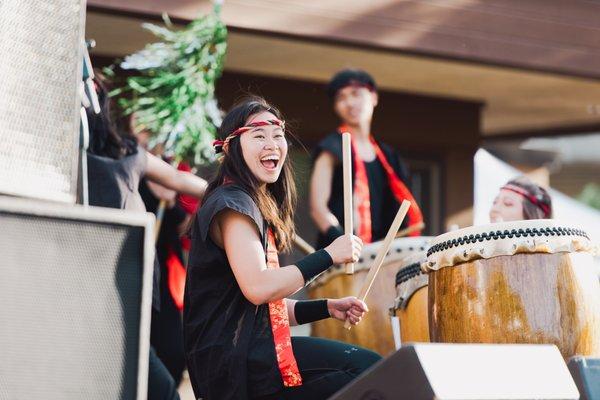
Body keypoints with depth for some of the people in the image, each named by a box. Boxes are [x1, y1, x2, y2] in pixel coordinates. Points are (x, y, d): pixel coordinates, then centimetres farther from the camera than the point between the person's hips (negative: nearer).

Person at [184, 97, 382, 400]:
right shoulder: (232, 204, -9)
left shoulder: (261, 206, 22)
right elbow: (257, 288, -23)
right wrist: (329, 255, -16)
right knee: (368, 367, -18)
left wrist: (327, 308, 7)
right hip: (233, 356, -10)